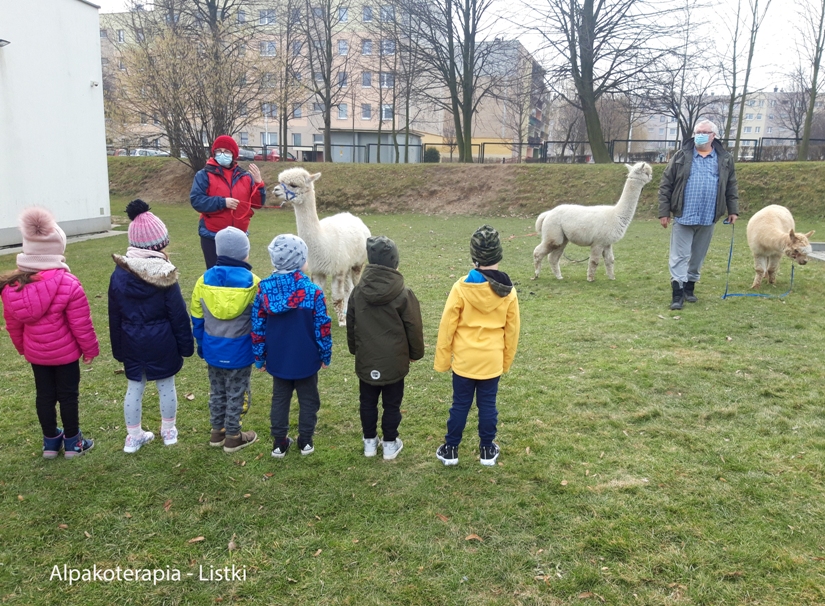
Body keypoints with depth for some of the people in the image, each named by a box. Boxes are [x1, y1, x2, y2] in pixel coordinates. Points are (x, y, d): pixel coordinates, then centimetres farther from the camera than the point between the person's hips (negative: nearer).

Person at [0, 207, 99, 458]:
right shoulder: (68, 285, -24)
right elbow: (81, 324, -17)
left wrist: (22, 348, 20)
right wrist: (90, 349, -2)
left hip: (35, 353, 4)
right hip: (65, 352, -4)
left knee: (44, 395, 17)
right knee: (68, 395, 10)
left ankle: (50, 442, 31)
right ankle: (73, 442, 23)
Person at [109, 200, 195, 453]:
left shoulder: (119, 274, -4)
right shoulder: (164, 276, -16)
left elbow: (114, 316, 3)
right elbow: (178, 315, -12)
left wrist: (118, 348, 13)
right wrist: (186, 345, -1)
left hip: (132, 344, 3)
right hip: (161, 344, -3)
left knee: (134, 388, 14)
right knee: (166, 386, 13)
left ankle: (134, 436, 24)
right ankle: (169, 432, 28)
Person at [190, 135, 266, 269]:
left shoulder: (244, 176, 7)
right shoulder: (204, 175, -4)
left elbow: (257, 203, 5)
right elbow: (196, 200, -14)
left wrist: (258, 183, -11)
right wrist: (222, 202, -22)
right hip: (212, 236, -4)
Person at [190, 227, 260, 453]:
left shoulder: (204, 280, -4)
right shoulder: (252, 282, -14)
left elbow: (197, 319, 4)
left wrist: (202, 346, 16)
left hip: (213, 350, 4)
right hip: (239, 351, -4)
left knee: (217, 391, 19)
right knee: (235, 394, 9)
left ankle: (217, 432, 32)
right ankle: (232, 437, 21)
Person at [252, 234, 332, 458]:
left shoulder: (263, 289, -10)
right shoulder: (312, 291, -19)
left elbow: (257, 327, -4)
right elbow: (322, 327, -12)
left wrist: (259, 357, 8)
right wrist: (326, 355, 3)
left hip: (278, 359, 3)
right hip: (306, 359, -2)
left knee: (279, 399, 19)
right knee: (308, 399, 17)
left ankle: (279, 442, 26)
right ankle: (306, 441, 27)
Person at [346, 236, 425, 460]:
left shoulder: (358, 291, -5)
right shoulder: (403, 294, -15)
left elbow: (350, 325, 7)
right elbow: (414, 329, -7)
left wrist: (354, 349, 23)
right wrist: (416, 353, 10)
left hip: (366, 360, 3)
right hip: (394, 361, -2)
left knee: (368, 402, 18)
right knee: (392, 404, 12)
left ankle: (370, 441, 30)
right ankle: (390, 444, 23)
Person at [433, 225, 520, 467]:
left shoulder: (462, 287, -15)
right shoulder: (508, 291, -7)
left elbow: (447, 326, -10)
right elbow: (512, 330, 3)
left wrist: (442, 360, 1)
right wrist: (507, 360, 16)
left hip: (464, 359, -1)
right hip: (492, 360, 2)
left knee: (460, 405, 10)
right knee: (488, 405, 14)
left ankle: (450, 450, 22)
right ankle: (487, 451, 26)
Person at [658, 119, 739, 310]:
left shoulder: (725, 159, 7)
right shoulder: (681, 157, 1)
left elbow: (731, 187, 13)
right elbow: (665, 185, 0)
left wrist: (733, 210, 7)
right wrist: (664, 212, -4)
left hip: (708, 218, 2)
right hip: (683, 216, -2)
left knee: (698, 256, 12)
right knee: (679, 256, -3)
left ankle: (689, 287, 25)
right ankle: (677, 293, -1)